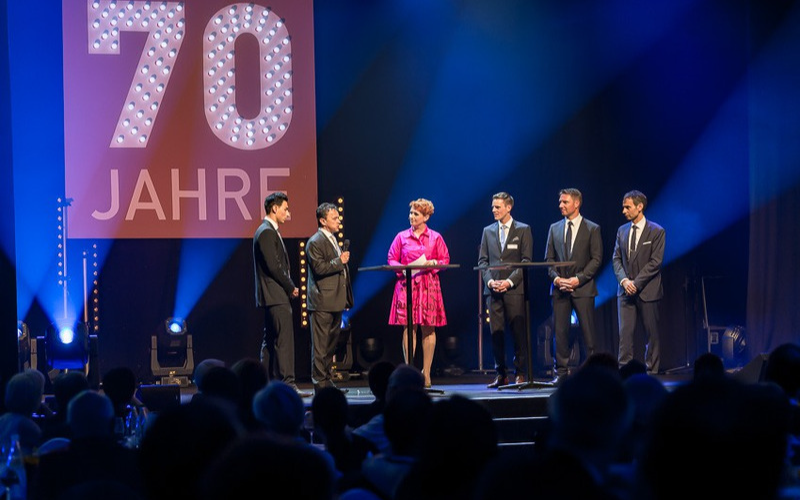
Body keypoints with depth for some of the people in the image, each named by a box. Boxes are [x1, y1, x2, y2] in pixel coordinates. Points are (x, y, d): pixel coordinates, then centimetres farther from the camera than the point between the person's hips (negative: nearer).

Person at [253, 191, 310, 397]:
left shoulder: (270, 231, 19)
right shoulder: (266, 232, -13)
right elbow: (273, 267, -19)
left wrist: (290, 287, 10)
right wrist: (290, 288, -10)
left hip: (275, 296, 11)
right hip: (276, 295, -11)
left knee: (271, 342, 11)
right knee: (284, 340, -12)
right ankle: (288, 384, -14)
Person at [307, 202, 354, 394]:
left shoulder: (333, 240, 19)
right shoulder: (315, 242, -10)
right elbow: (319, 268, -21)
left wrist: (346, 298, 23)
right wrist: (339, 261, -18)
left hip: (336, 301, 9)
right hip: (323, 301, -9)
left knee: (331, 343, 12)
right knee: (320, 345, -6)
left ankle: (326, 378, 18)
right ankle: (320, 381, -4)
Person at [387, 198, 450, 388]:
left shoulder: (435, 238, 7)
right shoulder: (402, 237, 8)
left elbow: (445, 260, 9)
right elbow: (391, 259, 9)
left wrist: (433, 263, -11)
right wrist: (402, 270, -9)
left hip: (428, 285, 0)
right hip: (407, 285, 0)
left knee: (428, 328, -1)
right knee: (408, 327, -5)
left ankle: (426, 373, 6)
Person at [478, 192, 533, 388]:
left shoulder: (523, 230, 4)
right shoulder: (488, 231, 15)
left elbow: (526, 261, -2)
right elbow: (482, 260, 12)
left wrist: (509, 281, -12)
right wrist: (490, 281, -5)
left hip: (515, 289, -3)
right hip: (493, 290, 3)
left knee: (519, 332, -4)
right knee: (496, 333, 1)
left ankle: (521, 373, 1)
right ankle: (501, 374, 6)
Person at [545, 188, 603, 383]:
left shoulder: (592, 229, 2)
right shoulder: (554, 228, 13)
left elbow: (596, 259, -3)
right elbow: (549, 258, 12)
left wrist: (578, 279, -13)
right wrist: (556, 278, -5)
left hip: (583, 287, -3)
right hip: (560, 288, 3)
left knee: (588, 331, -3)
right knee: (560, 331, 1)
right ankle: (561, 373, 6)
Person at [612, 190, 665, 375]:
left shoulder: (657, 232, -4)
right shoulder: (622, 231, 12)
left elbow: (655, 262, -9)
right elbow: (616, 259, 11)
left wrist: (636, 282, -14)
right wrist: (624, 280, -7)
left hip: (647, 290, -4)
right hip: (626, 290, 4)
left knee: (652, 333, 2)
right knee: (625, 332, -3)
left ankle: (651, 371, 9)